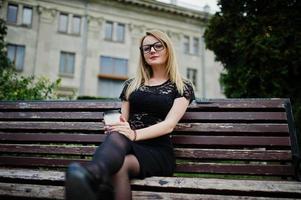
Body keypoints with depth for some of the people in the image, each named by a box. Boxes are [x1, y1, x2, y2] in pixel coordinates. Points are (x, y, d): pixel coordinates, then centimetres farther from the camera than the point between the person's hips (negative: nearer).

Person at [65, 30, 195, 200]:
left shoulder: (183, 87, 10)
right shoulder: (131, 85, 20)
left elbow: (169, 124, -6)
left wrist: (135, 134, -24)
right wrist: (113, 126, -7)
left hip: (158, 151, -1)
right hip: (128, 146, 2)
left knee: (119, 167, -37)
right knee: (117, 136, -38)